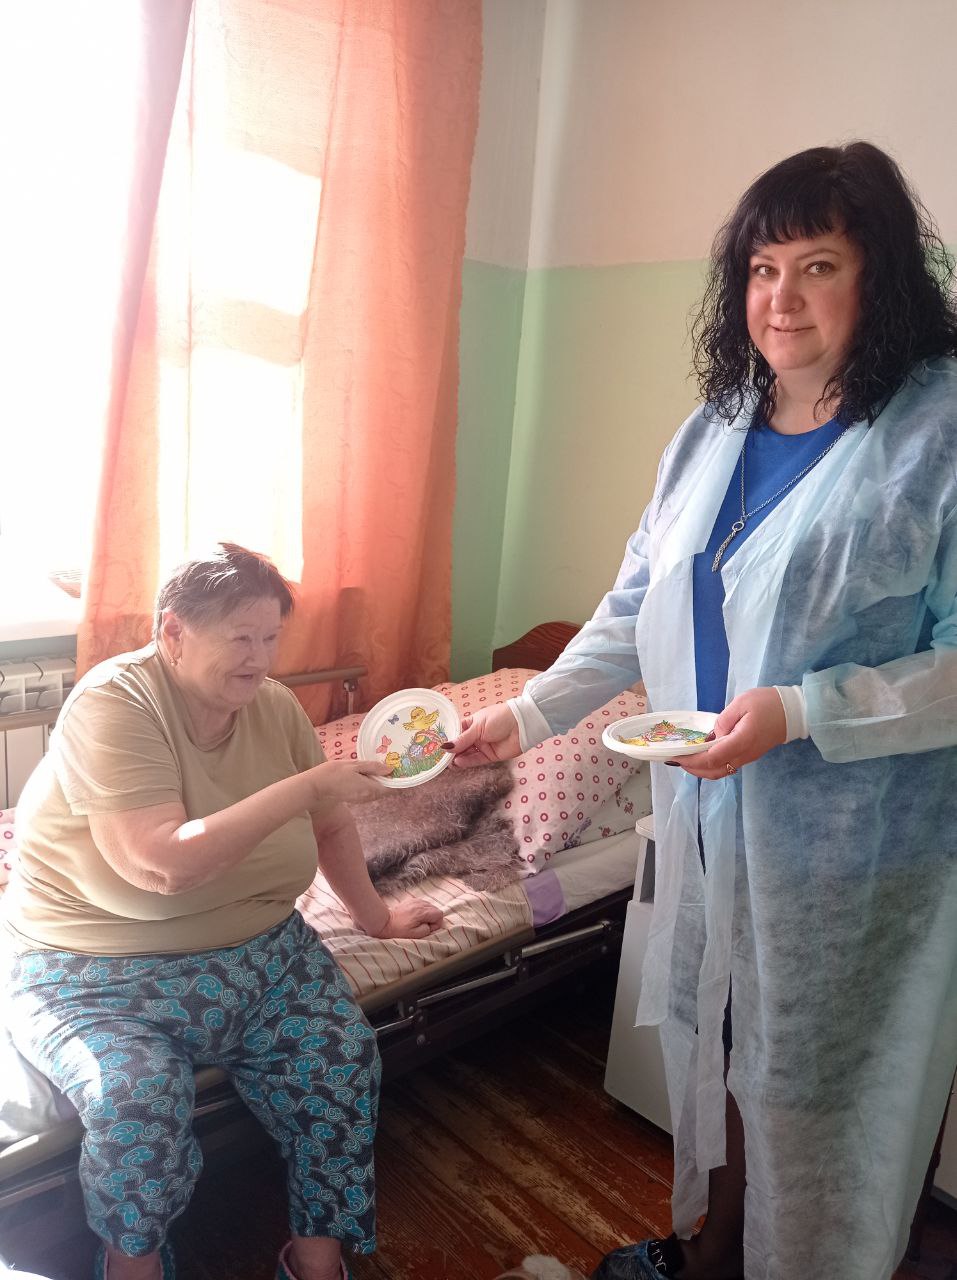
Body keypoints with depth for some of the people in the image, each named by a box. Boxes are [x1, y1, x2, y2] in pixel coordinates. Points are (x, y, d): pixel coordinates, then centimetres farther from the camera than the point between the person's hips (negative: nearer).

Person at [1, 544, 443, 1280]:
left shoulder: (274, 706, -2)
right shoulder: (113, 705, -20)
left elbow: (331, 825, 12)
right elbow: (162, 864, -31)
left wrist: (375, 916, 13)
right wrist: (307, 786, -30)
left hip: (258, 950, 5)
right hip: (101, 972, -4)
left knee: (343, 1059, -15)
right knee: (137, 1099, -28)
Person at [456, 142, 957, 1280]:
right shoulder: (711, 434, 6)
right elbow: (633, 612, 10)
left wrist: (801, 711, -25)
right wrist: (528, 715, 4)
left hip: (851, 843, -6)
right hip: (707, 813, 6)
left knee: (816, 1079, 11)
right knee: (714, 1044, 23)